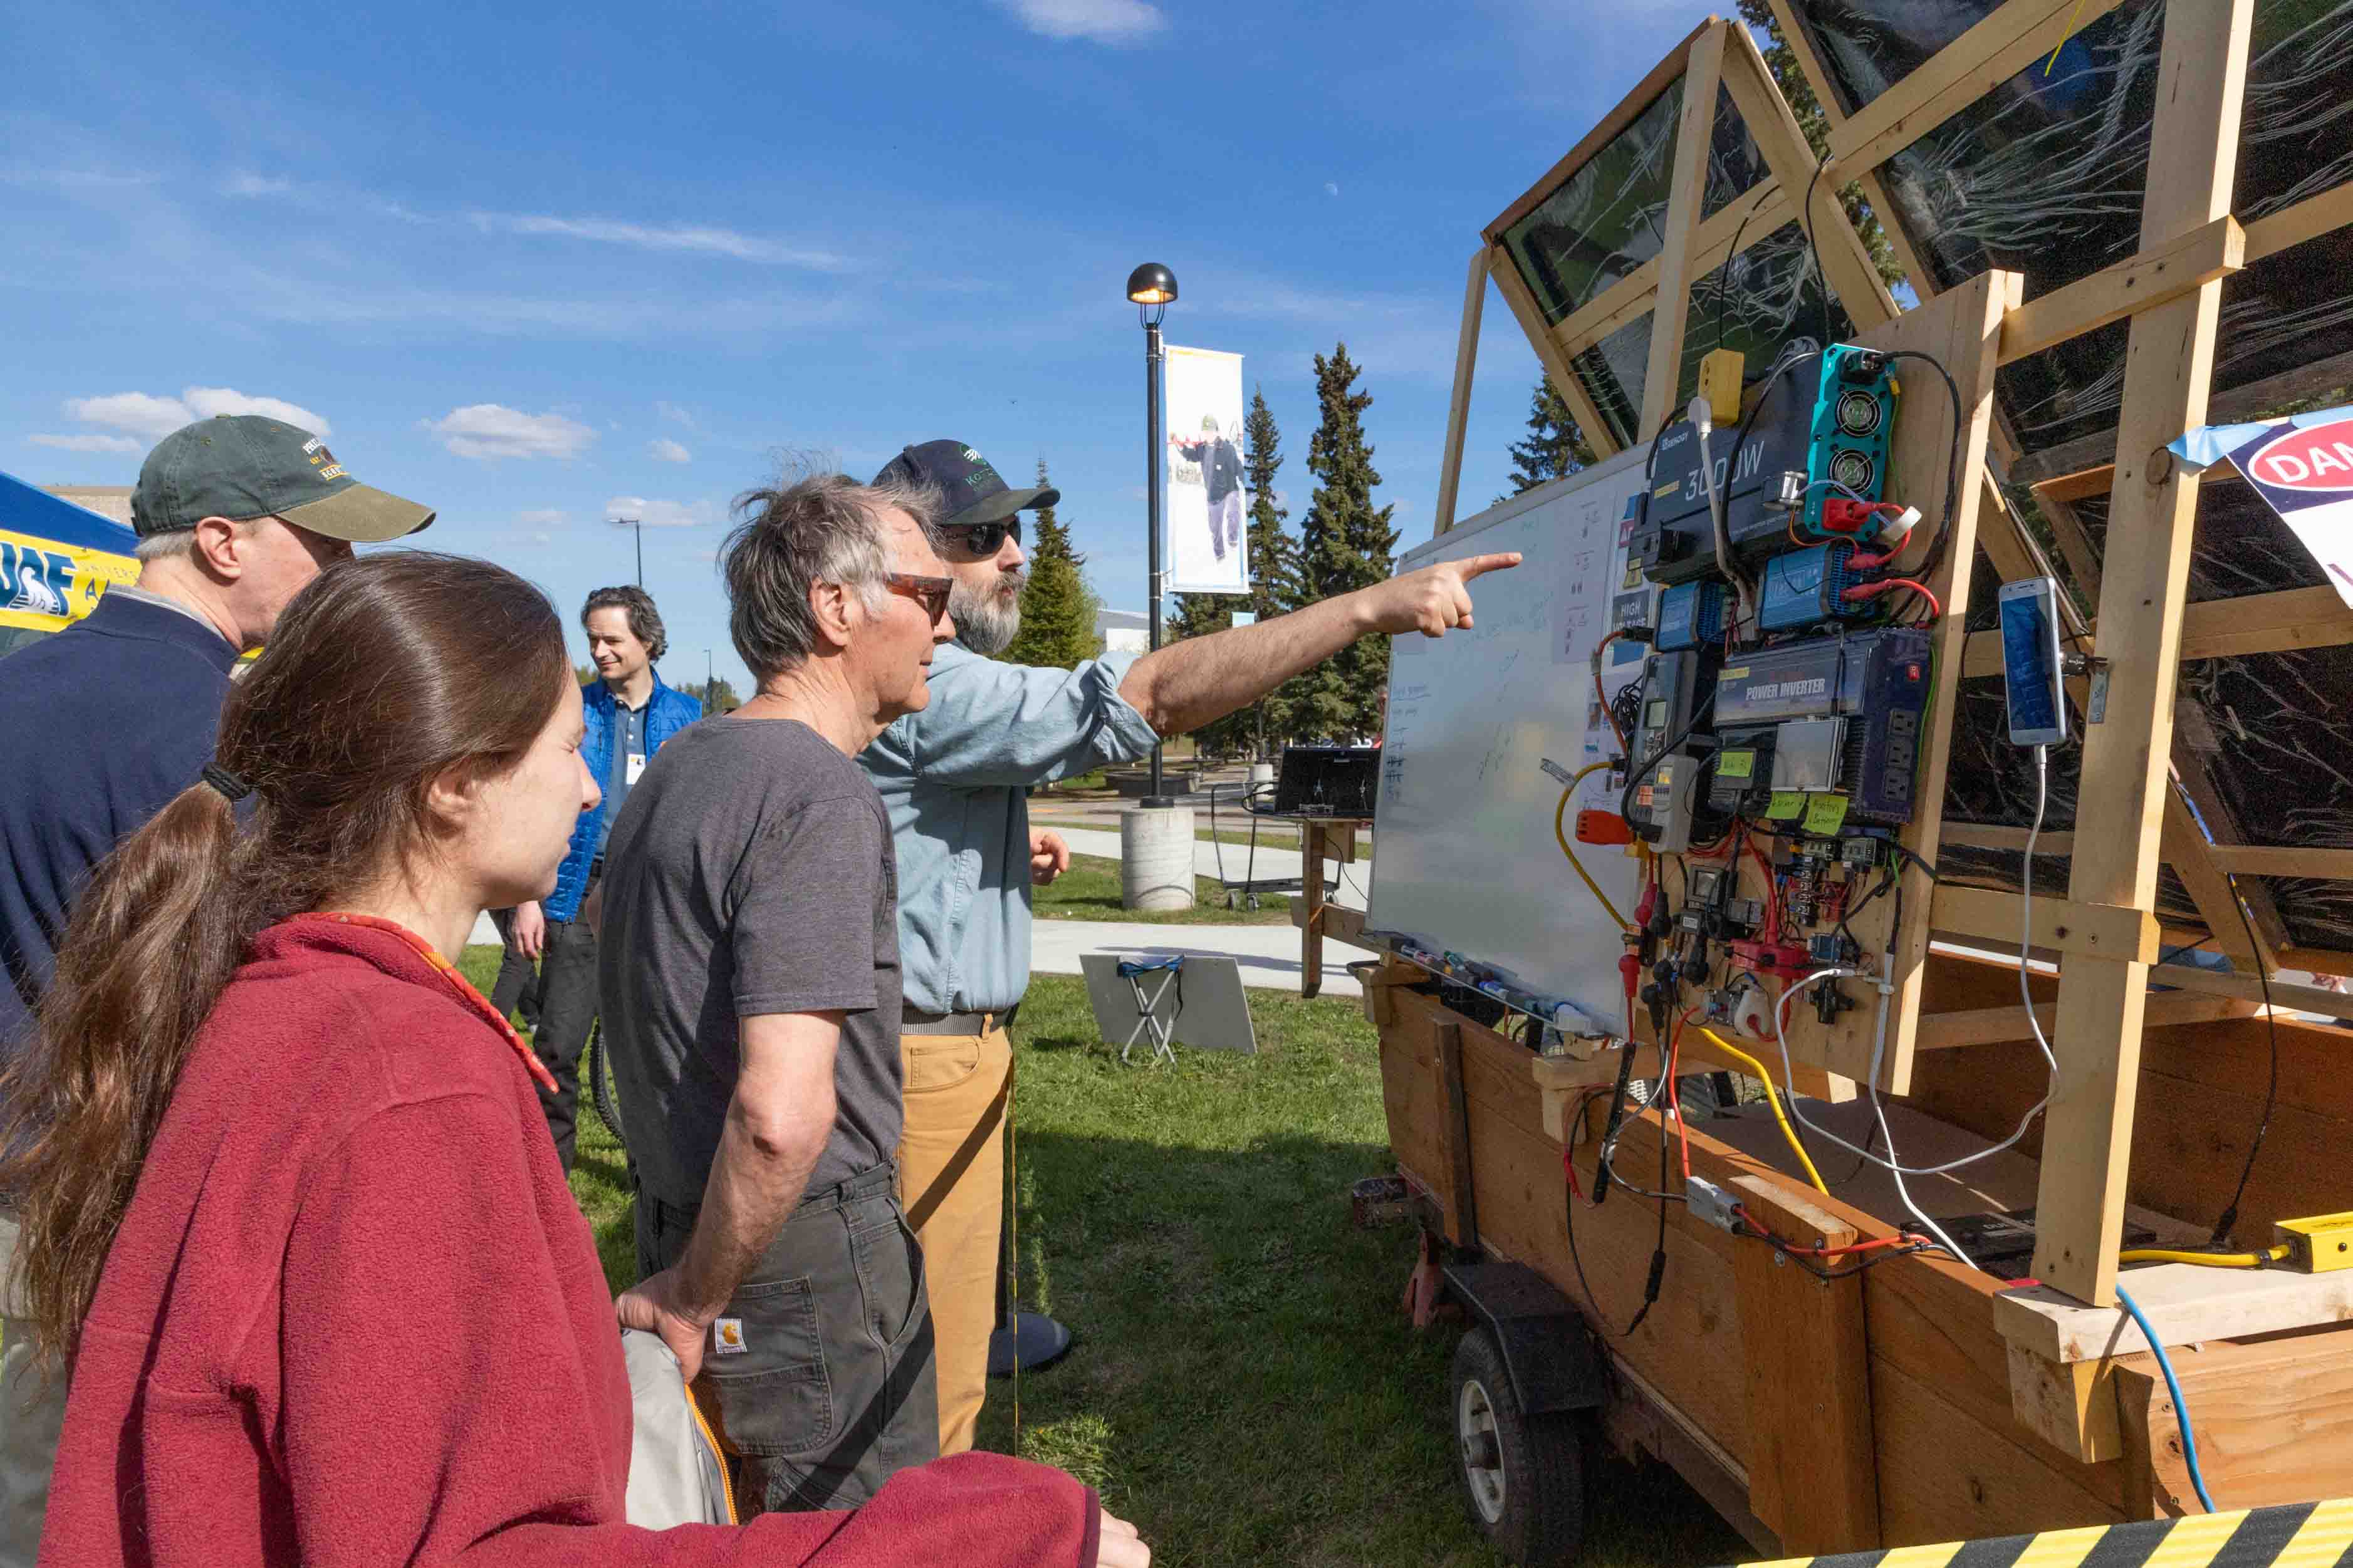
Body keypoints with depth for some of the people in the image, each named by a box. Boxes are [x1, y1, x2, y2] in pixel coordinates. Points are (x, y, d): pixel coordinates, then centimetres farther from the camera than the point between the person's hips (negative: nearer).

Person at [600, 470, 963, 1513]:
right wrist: (696, 1302, -16)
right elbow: (782, 1112, -31)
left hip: (679, 1219, 9)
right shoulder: (823, 795, -22)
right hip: (807, 1260, -9)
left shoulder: (677, 768, 7)